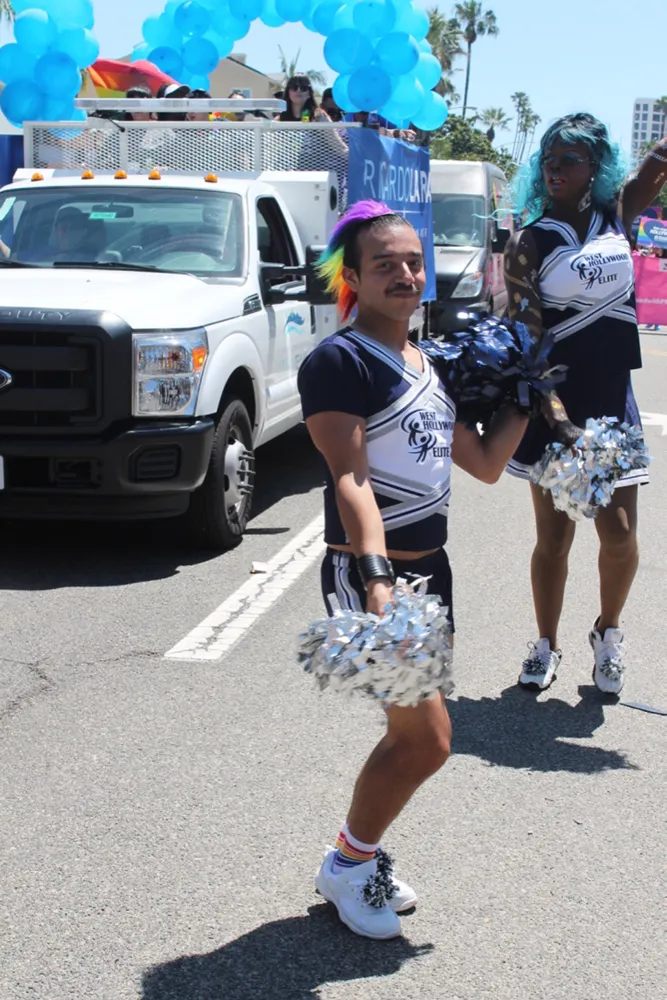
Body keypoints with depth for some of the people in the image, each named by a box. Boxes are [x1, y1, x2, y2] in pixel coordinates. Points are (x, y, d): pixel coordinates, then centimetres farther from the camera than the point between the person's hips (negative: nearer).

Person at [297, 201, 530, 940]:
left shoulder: (427, 364, 14)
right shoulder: (338, 361, -12)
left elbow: (485, 463, 20)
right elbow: (350, 480, -23)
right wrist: (376, 582, -34)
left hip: (430, 568, 9)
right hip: (369, 575, -8)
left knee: (410, 736, 13)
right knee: (428, 739, -7)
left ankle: (362, 855, 30)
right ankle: (345, 866, 13)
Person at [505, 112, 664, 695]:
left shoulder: (618, 214, 4)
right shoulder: (530, 243, -6)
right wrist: (557, 417, -26)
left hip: (612, 401, 2)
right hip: (554, 406, -2)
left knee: (619, 532, 0)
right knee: (554, 537, 6)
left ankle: (608, 633, 27)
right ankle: (547, 647, 25)